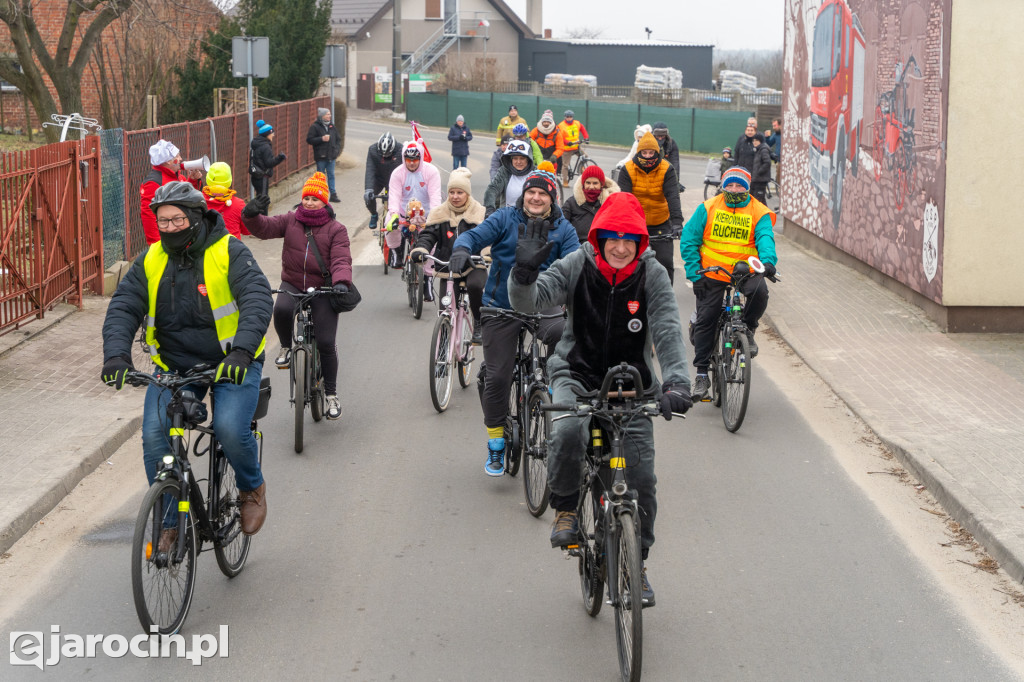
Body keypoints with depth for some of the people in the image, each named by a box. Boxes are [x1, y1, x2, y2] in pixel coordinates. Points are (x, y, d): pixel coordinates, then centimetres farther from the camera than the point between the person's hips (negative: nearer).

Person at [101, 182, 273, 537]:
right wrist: (116, 354, -27)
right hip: (173, 366, 4)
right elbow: (123, 307, -8)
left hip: (231, 363, -3)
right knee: (154, 435, -14)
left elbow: (258, 298, -24)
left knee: (230, 429, -25)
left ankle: (253, 489, 7)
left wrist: (242, 351, -40)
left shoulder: (229, 252, -12)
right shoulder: (150, 260, 0)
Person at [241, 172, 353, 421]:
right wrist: (252, 216, -29)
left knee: (326, 343, -6)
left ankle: (331, 394, 12)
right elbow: (265, 228, -8)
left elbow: (341, 260, -13)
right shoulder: (291, 221, 5)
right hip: (292, 285, 1)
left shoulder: (336, 229, -2)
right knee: (282, 309, -34)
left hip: (322, 290, -1)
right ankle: (286, 348, -4)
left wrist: (341, 281, -32)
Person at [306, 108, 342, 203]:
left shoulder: (331, 126, 10)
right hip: (321, 156, -5)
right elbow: (309, 140, -11)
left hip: (331, 156, 5)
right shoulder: (315, 127, -7)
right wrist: (322, 139, -18)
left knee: (331, 175, 7)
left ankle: (333, 194, 10)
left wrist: (337, 149, 6)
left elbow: (338, 138, 19)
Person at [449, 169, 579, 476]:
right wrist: (462, 249, -32)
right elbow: (476, 235, -10)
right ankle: (496, 445, 16)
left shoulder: (563, 229, 4)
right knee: (496, 377, -1)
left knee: (564, 332, -34)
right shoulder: (505, 218, 1)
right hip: (501, 308, 0)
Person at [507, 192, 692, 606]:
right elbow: (529, 301, -19)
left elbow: (667, 332, -20)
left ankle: (636, 563, 15)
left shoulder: (652, 275, -11)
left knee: (641, 477, -5)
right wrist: (524, 273, -42)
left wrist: (677, 383, -36)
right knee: (567, 432, -33)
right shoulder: (577, 266, -11)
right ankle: (565, 508, -4)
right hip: (577, 373, -1)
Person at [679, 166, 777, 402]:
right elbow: (688, 240, 2)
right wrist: (694, 272, -8)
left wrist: (767, 261, -34)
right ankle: (702, 374, 8)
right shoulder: (708, 208, 2)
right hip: (711, 274, 0)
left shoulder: (759, 212, 2)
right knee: (705, 320, -3)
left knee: (760, 291, -31)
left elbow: (765, 238, -12)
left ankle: (748, 329, 0)